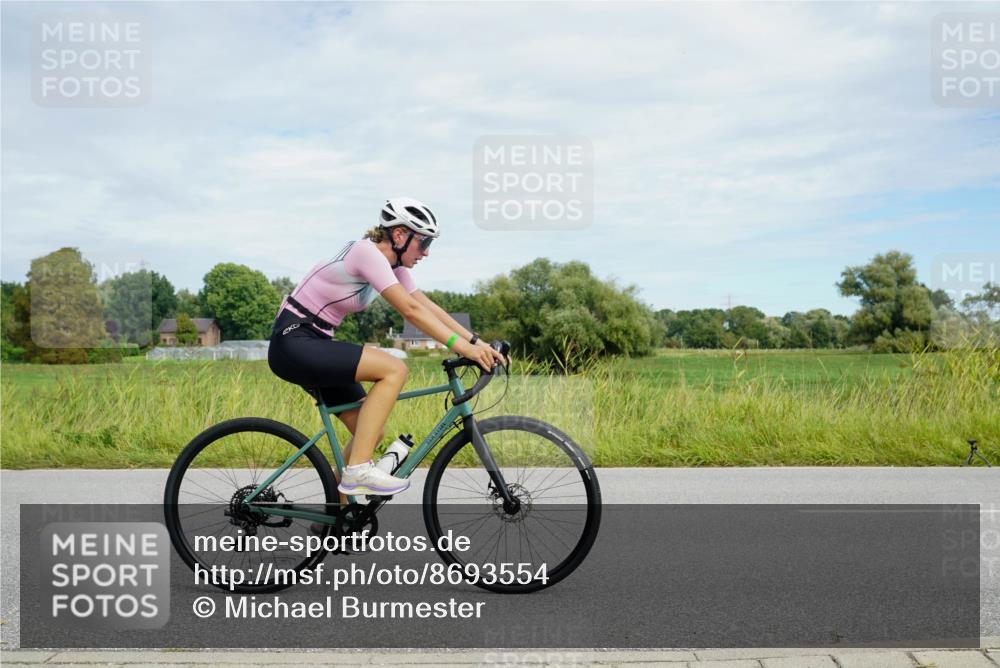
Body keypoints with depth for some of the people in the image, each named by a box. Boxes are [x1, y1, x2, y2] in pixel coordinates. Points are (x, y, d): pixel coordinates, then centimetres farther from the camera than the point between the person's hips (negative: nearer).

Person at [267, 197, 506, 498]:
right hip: (293, 342, -10)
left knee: (371, 431, 6)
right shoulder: (366, 251, -19)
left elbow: (428, 307, 4)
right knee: (394, 369, -23)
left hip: (314, 345, 10)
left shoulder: (393, 264, 8)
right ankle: (359, 469, -20)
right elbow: (410, 310, -27)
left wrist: (477, 341, -6)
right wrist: (462, 346, -29)